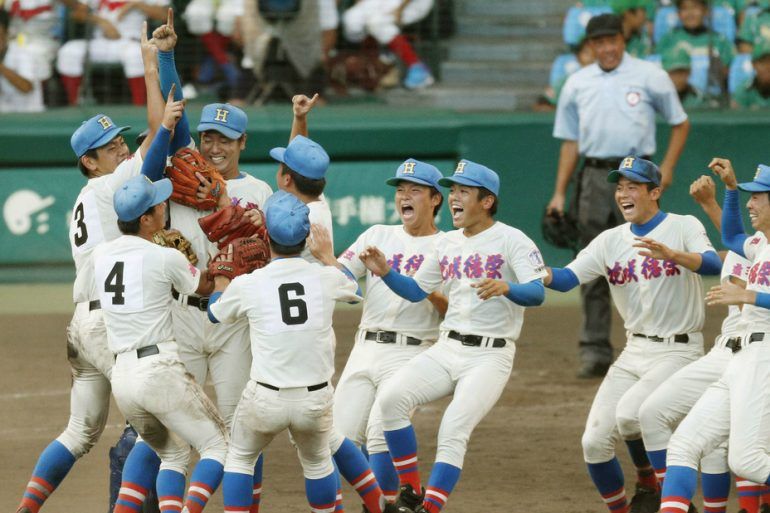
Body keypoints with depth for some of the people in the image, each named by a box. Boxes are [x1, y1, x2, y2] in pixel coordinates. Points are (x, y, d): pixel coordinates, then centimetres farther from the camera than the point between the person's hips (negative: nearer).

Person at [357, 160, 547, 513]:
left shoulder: (512, 241, -7)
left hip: (490, 355, -6)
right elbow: (416, 291, 21)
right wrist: (385, 273, 2)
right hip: (445, 350, 6)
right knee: (392, 398, -16)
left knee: (453, 433, -20)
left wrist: (505, 288, -41)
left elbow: (537, 293, -20)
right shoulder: (447, 244, 14)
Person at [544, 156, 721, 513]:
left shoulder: (684, 228, -6)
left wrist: (671, 254, -42)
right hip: (634, 353, 6)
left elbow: (713, 265, -24)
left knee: (629, 413, -27)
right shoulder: (611, 241, 7)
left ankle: (648, 484, 1)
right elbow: (567, 278, -5)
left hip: (678, 350, -6)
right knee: (595, 442, -5)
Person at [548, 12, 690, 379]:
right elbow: (570, 140, 15)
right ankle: (595, 352, 5)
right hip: (594, 179, 3)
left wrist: (666, 168, -3)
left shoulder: (649, 77, 3)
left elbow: (680, 123, 9)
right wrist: (559, 193, 8)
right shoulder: (577, 84, 12)